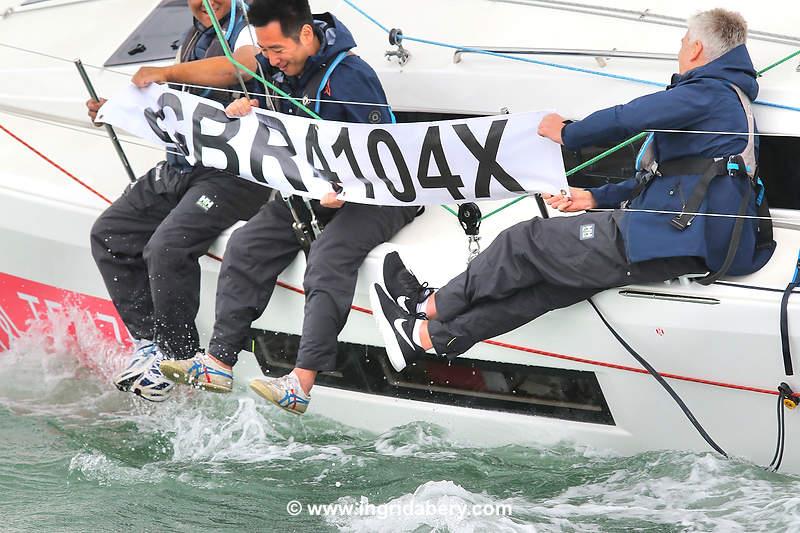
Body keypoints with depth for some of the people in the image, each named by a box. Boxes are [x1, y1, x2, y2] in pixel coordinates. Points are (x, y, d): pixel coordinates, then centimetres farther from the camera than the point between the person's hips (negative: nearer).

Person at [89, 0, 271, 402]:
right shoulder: (194, 36, 19)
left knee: (167, 246, -26)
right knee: (108, 235, 2)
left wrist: (166, 73, -29)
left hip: (234, 174, -10)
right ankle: (148, 341, 5)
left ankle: (177, 355, -9)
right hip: (181, 168, 10)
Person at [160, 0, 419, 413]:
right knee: (246, 246, -5)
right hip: (309, 191, 8)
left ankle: (301, 384, -41)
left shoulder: (351, 77, -21)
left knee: (330, 257, -31)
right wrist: (242, 108, -4)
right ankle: (218, 362, -8)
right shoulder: (278, 68, 2)